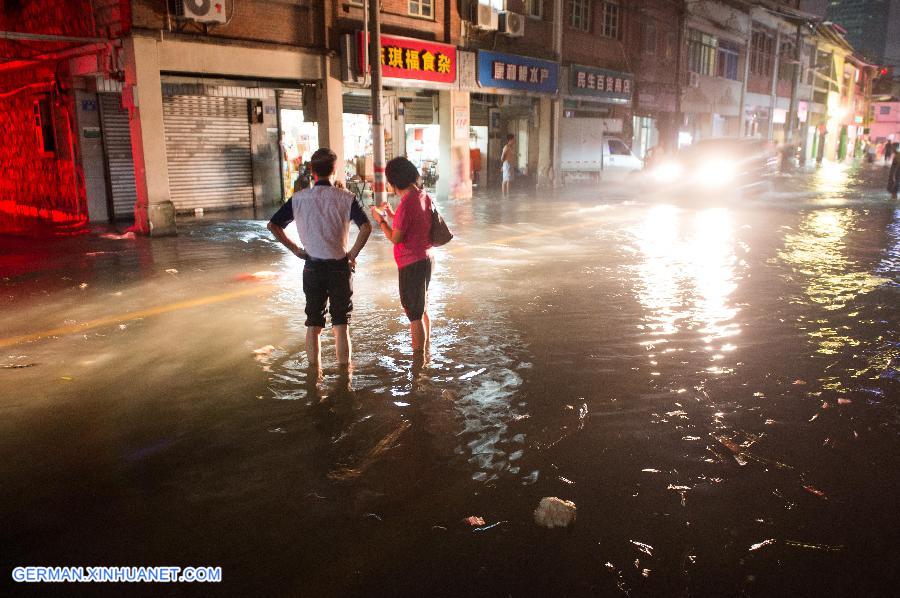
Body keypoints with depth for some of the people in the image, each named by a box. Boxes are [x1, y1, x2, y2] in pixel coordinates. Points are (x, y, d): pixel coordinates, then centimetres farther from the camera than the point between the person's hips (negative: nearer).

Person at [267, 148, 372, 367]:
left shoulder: (299, 198, -2)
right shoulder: (346, 198, -7)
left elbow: (273, 225, -1)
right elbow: (366, 227, -19)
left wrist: (295, 249, 5)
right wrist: (353, 254, -8)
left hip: (313, 267, 2)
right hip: (339, 266, -1)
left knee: (313, 324, 12)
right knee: (341, 325, 8)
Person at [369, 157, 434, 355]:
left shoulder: (406, 204, -22)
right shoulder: (424, 196, 5)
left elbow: (395, 238, -19)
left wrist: (380, 220, -5)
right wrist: (392, 215, 13)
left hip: (412, 264, -9)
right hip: (426, 259, 9)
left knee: (415, 315, 1)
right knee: (422, 311, 21)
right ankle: (425, 353, 34)